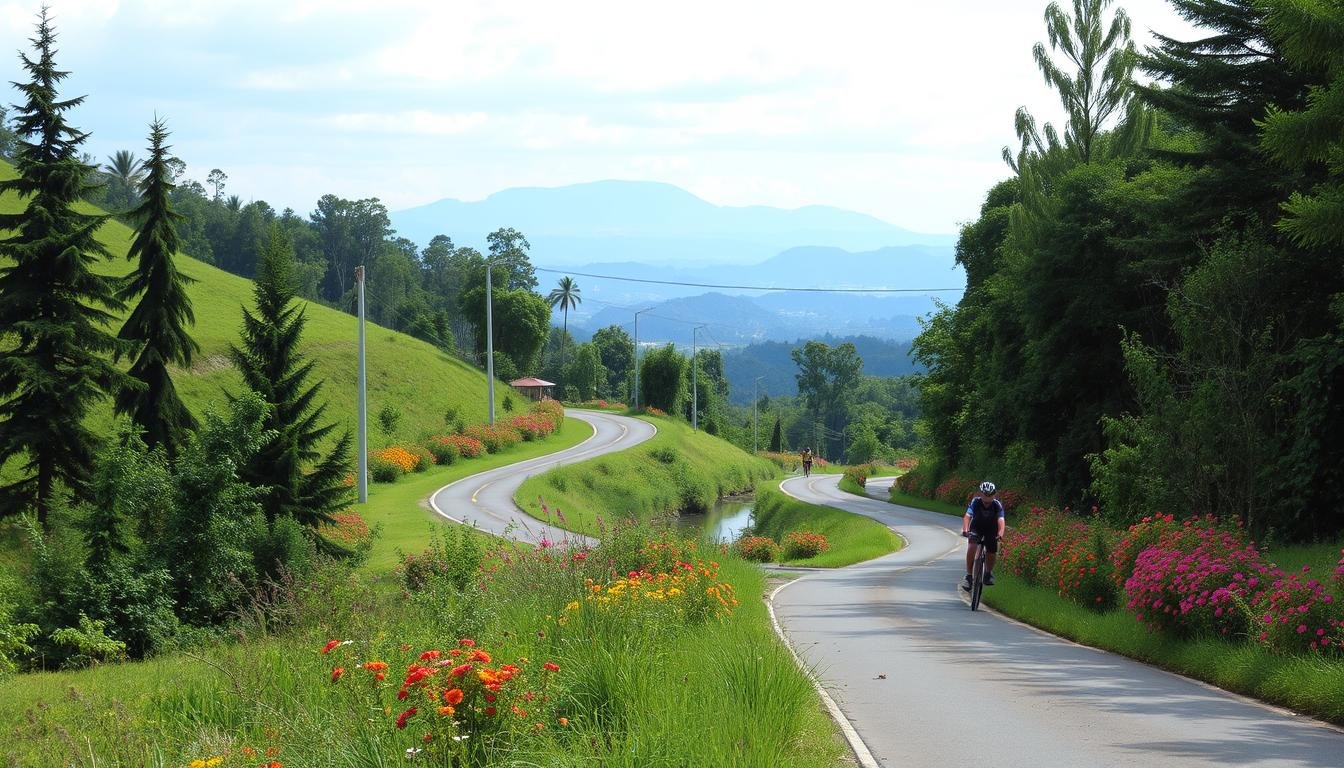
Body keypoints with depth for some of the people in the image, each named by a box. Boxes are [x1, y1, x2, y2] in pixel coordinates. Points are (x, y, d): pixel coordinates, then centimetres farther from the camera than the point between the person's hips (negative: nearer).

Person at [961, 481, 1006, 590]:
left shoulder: (997, 505, -23)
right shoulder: (975, 502, -23)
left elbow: (1001, 520, -35)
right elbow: (967, 516, -34)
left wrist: (1000, 533, -54)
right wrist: (965, 530, -52)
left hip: (991, 530, 1)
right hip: (976, 528, -1)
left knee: (991, 554, -6)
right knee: (971, 547, -24)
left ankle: (989, 572, 25)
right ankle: (968, 576, -16)